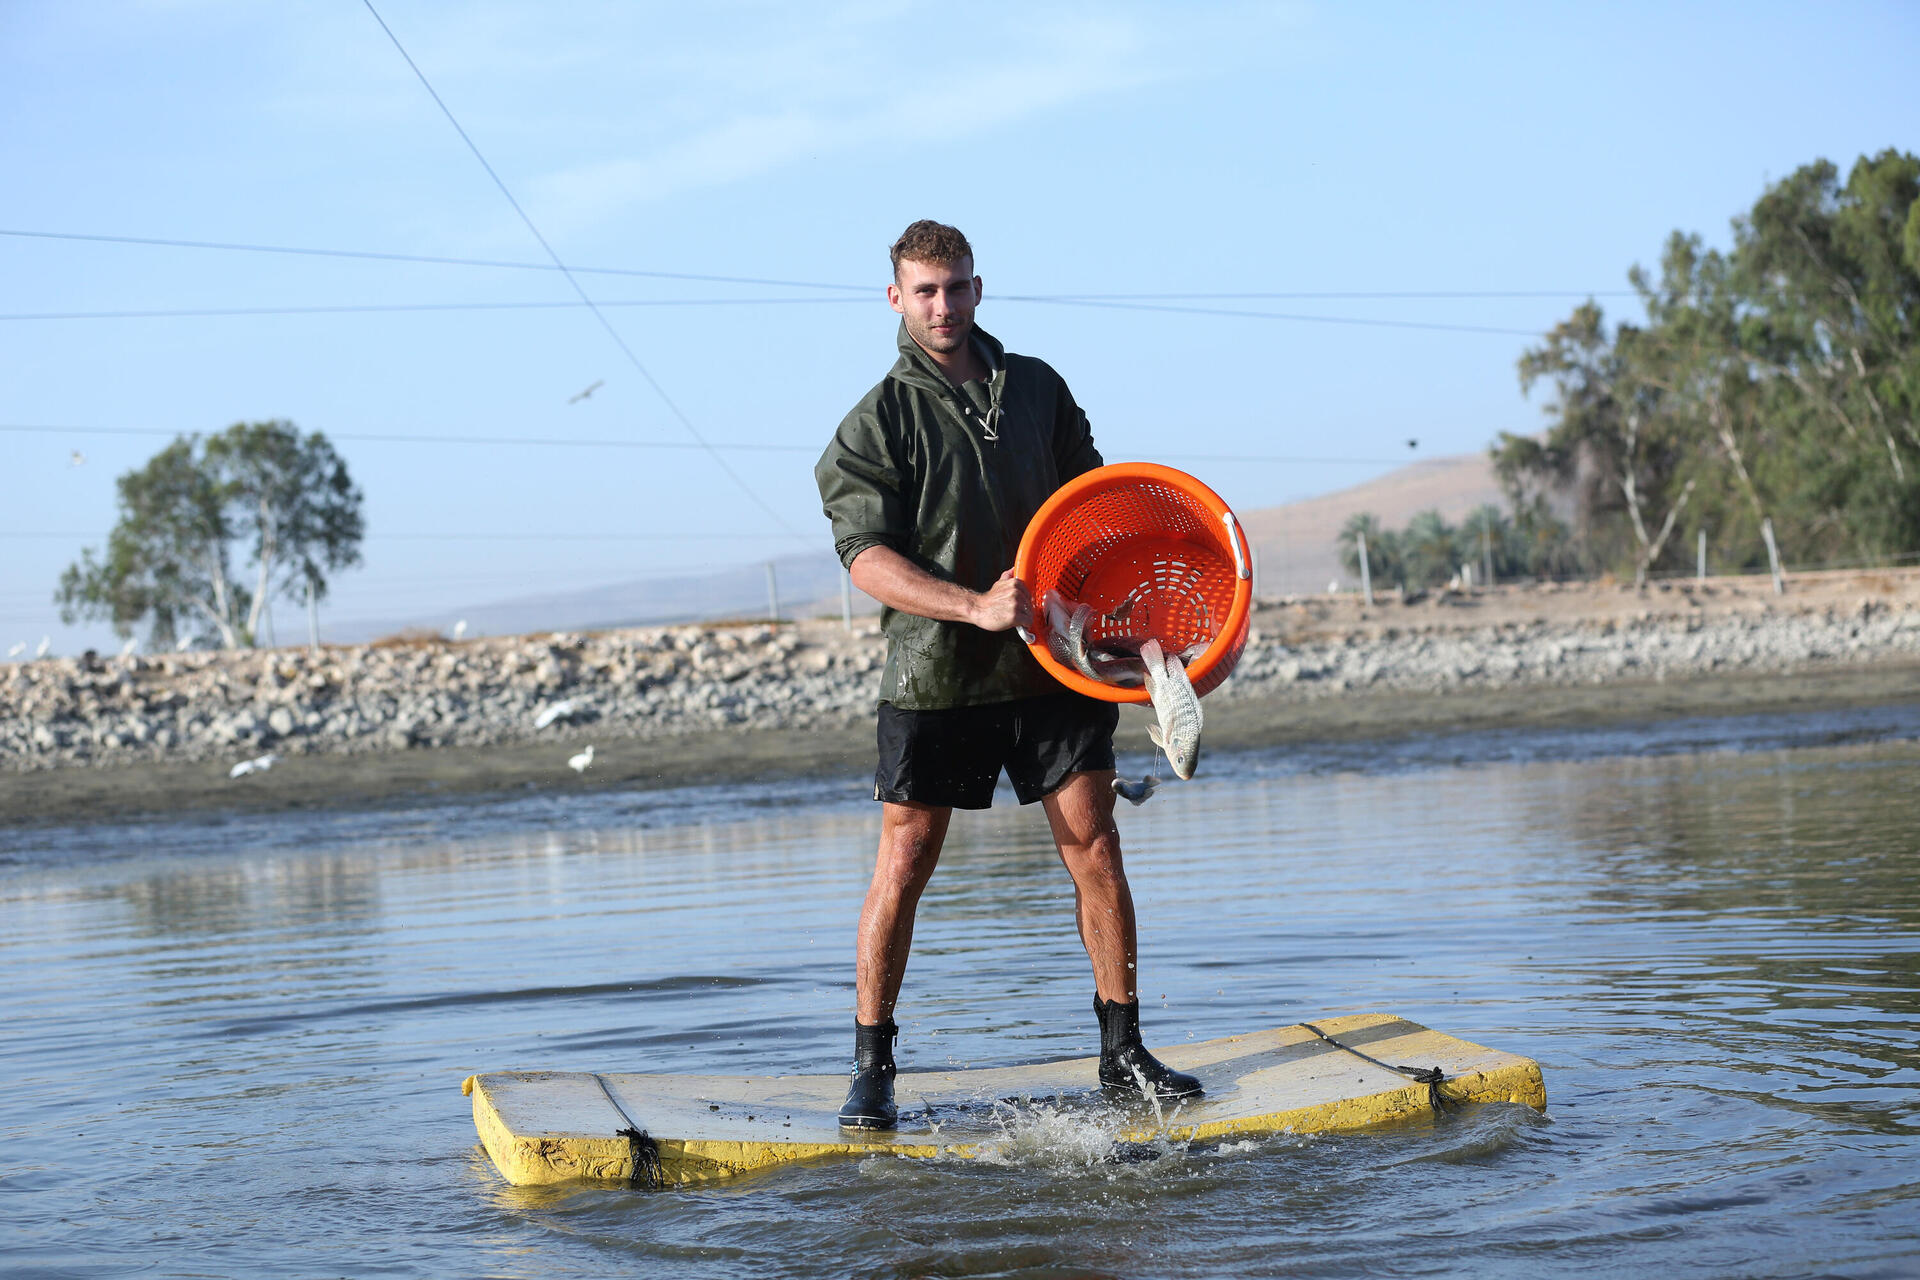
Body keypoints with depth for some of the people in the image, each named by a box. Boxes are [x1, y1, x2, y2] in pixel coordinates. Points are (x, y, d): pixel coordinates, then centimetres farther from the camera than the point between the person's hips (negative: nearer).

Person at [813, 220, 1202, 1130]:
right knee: (903, 861, -2)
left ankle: (1123, 1053, 10)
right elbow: (867, 556, -13)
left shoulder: (1037, 389, 10)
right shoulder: (879, 421, -3)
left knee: (1094, 844, 0)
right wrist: (976, 605, -25)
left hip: (1049, 662, 3)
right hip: (936, 673, -3)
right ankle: (871, 1070, 8)